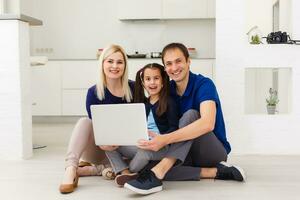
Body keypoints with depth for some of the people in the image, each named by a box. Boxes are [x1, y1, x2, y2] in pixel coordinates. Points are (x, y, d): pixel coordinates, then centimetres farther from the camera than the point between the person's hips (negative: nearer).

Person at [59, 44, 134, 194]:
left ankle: (99, 169, -17)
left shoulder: (133, 88, -7)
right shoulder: (94, 92, -11)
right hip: (98, 149, -1)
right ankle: (71, 169, -41)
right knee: (84, 122, -28)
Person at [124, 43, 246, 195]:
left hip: (215, 151, -5)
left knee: (191, 115, -32)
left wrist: (165, 139, -44)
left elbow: (207, 124, -34)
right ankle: (215, 172, -22)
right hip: (186, 153, 5)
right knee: (149, 165, -25)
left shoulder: (204, 84, -15)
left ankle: (157, 173, -40)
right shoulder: (167, 90, 4)